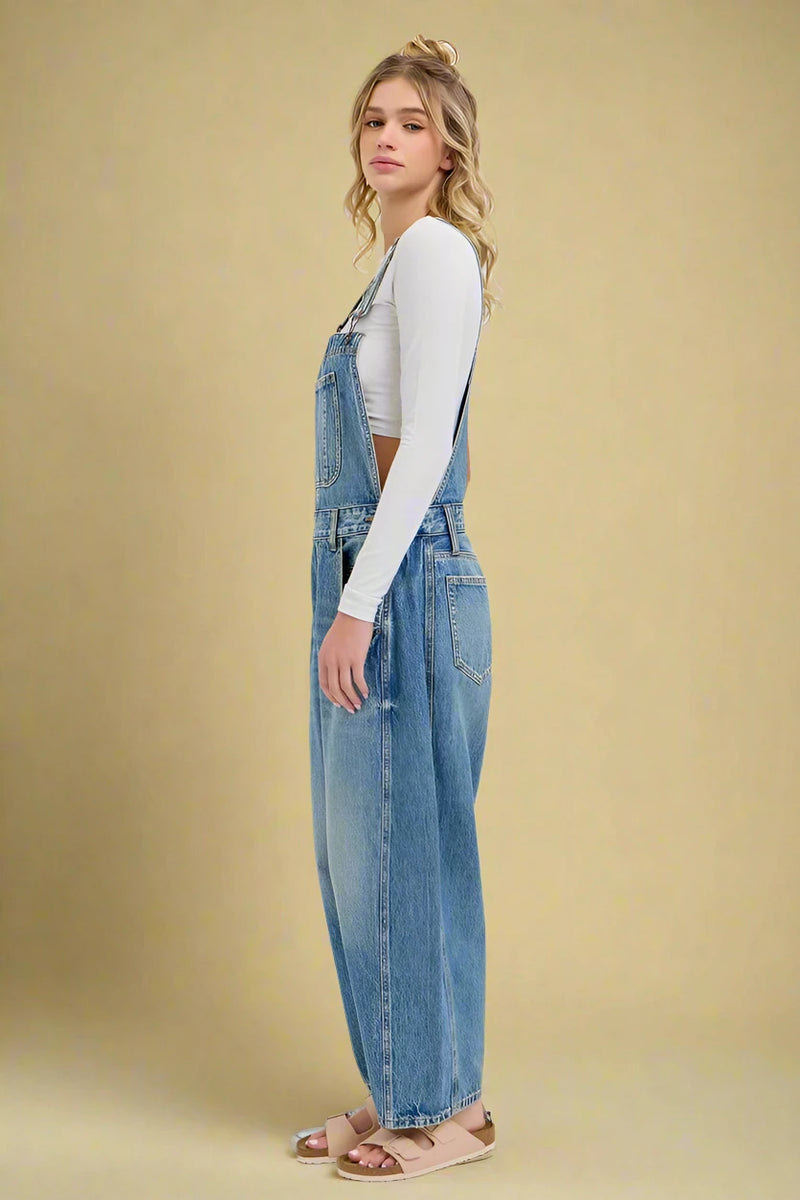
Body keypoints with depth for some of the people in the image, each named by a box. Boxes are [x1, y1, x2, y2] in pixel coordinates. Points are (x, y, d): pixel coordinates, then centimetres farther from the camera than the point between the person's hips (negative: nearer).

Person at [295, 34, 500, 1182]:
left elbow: (425, 444, -18)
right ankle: (400, 1095, 24)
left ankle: (447, 1107, 11)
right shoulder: (400, 260, 20)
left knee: (404, 844, -2)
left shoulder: (437, 248, -9)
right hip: (366, 577, 10)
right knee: (361, 850, 13)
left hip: (406, 581, -10)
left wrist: (359, 605, -21)